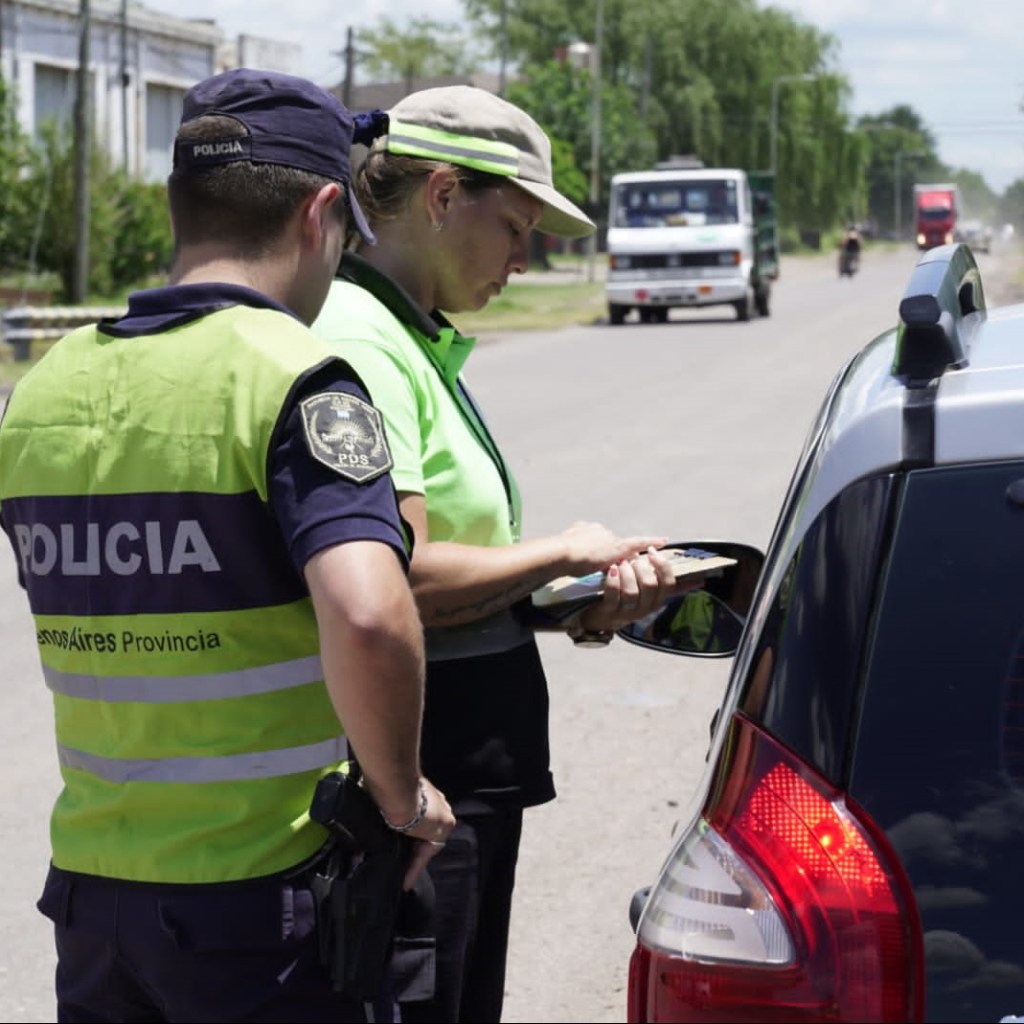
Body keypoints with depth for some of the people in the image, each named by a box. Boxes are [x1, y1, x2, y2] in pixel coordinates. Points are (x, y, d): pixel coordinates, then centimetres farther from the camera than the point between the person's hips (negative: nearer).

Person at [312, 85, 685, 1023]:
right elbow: (398, 580, -26)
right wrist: (562, 553, -11)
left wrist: (577, 608, -1)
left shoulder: (418, 343, 14)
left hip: (471, 786, 10)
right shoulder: (356, 339, -17)